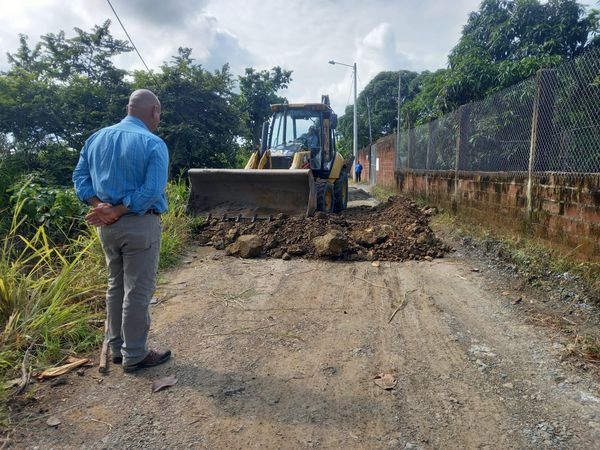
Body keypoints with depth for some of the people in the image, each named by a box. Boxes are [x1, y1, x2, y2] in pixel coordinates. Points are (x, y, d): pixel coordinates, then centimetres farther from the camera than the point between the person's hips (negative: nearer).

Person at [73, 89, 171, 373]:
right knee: (138, 292, 3)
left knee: (116, 287, 19)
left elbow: (80, 177, 7)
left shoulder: (96, 138, 10)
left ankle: (117, 348, 29)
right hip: (140, 225, -7)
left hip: (108, 227, 7)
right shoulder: (153, 144, -11)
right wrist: (117, 212, -16)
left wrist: (99, 206, -6)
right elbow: (152, 191, -21)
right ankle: (134, 356, 14)